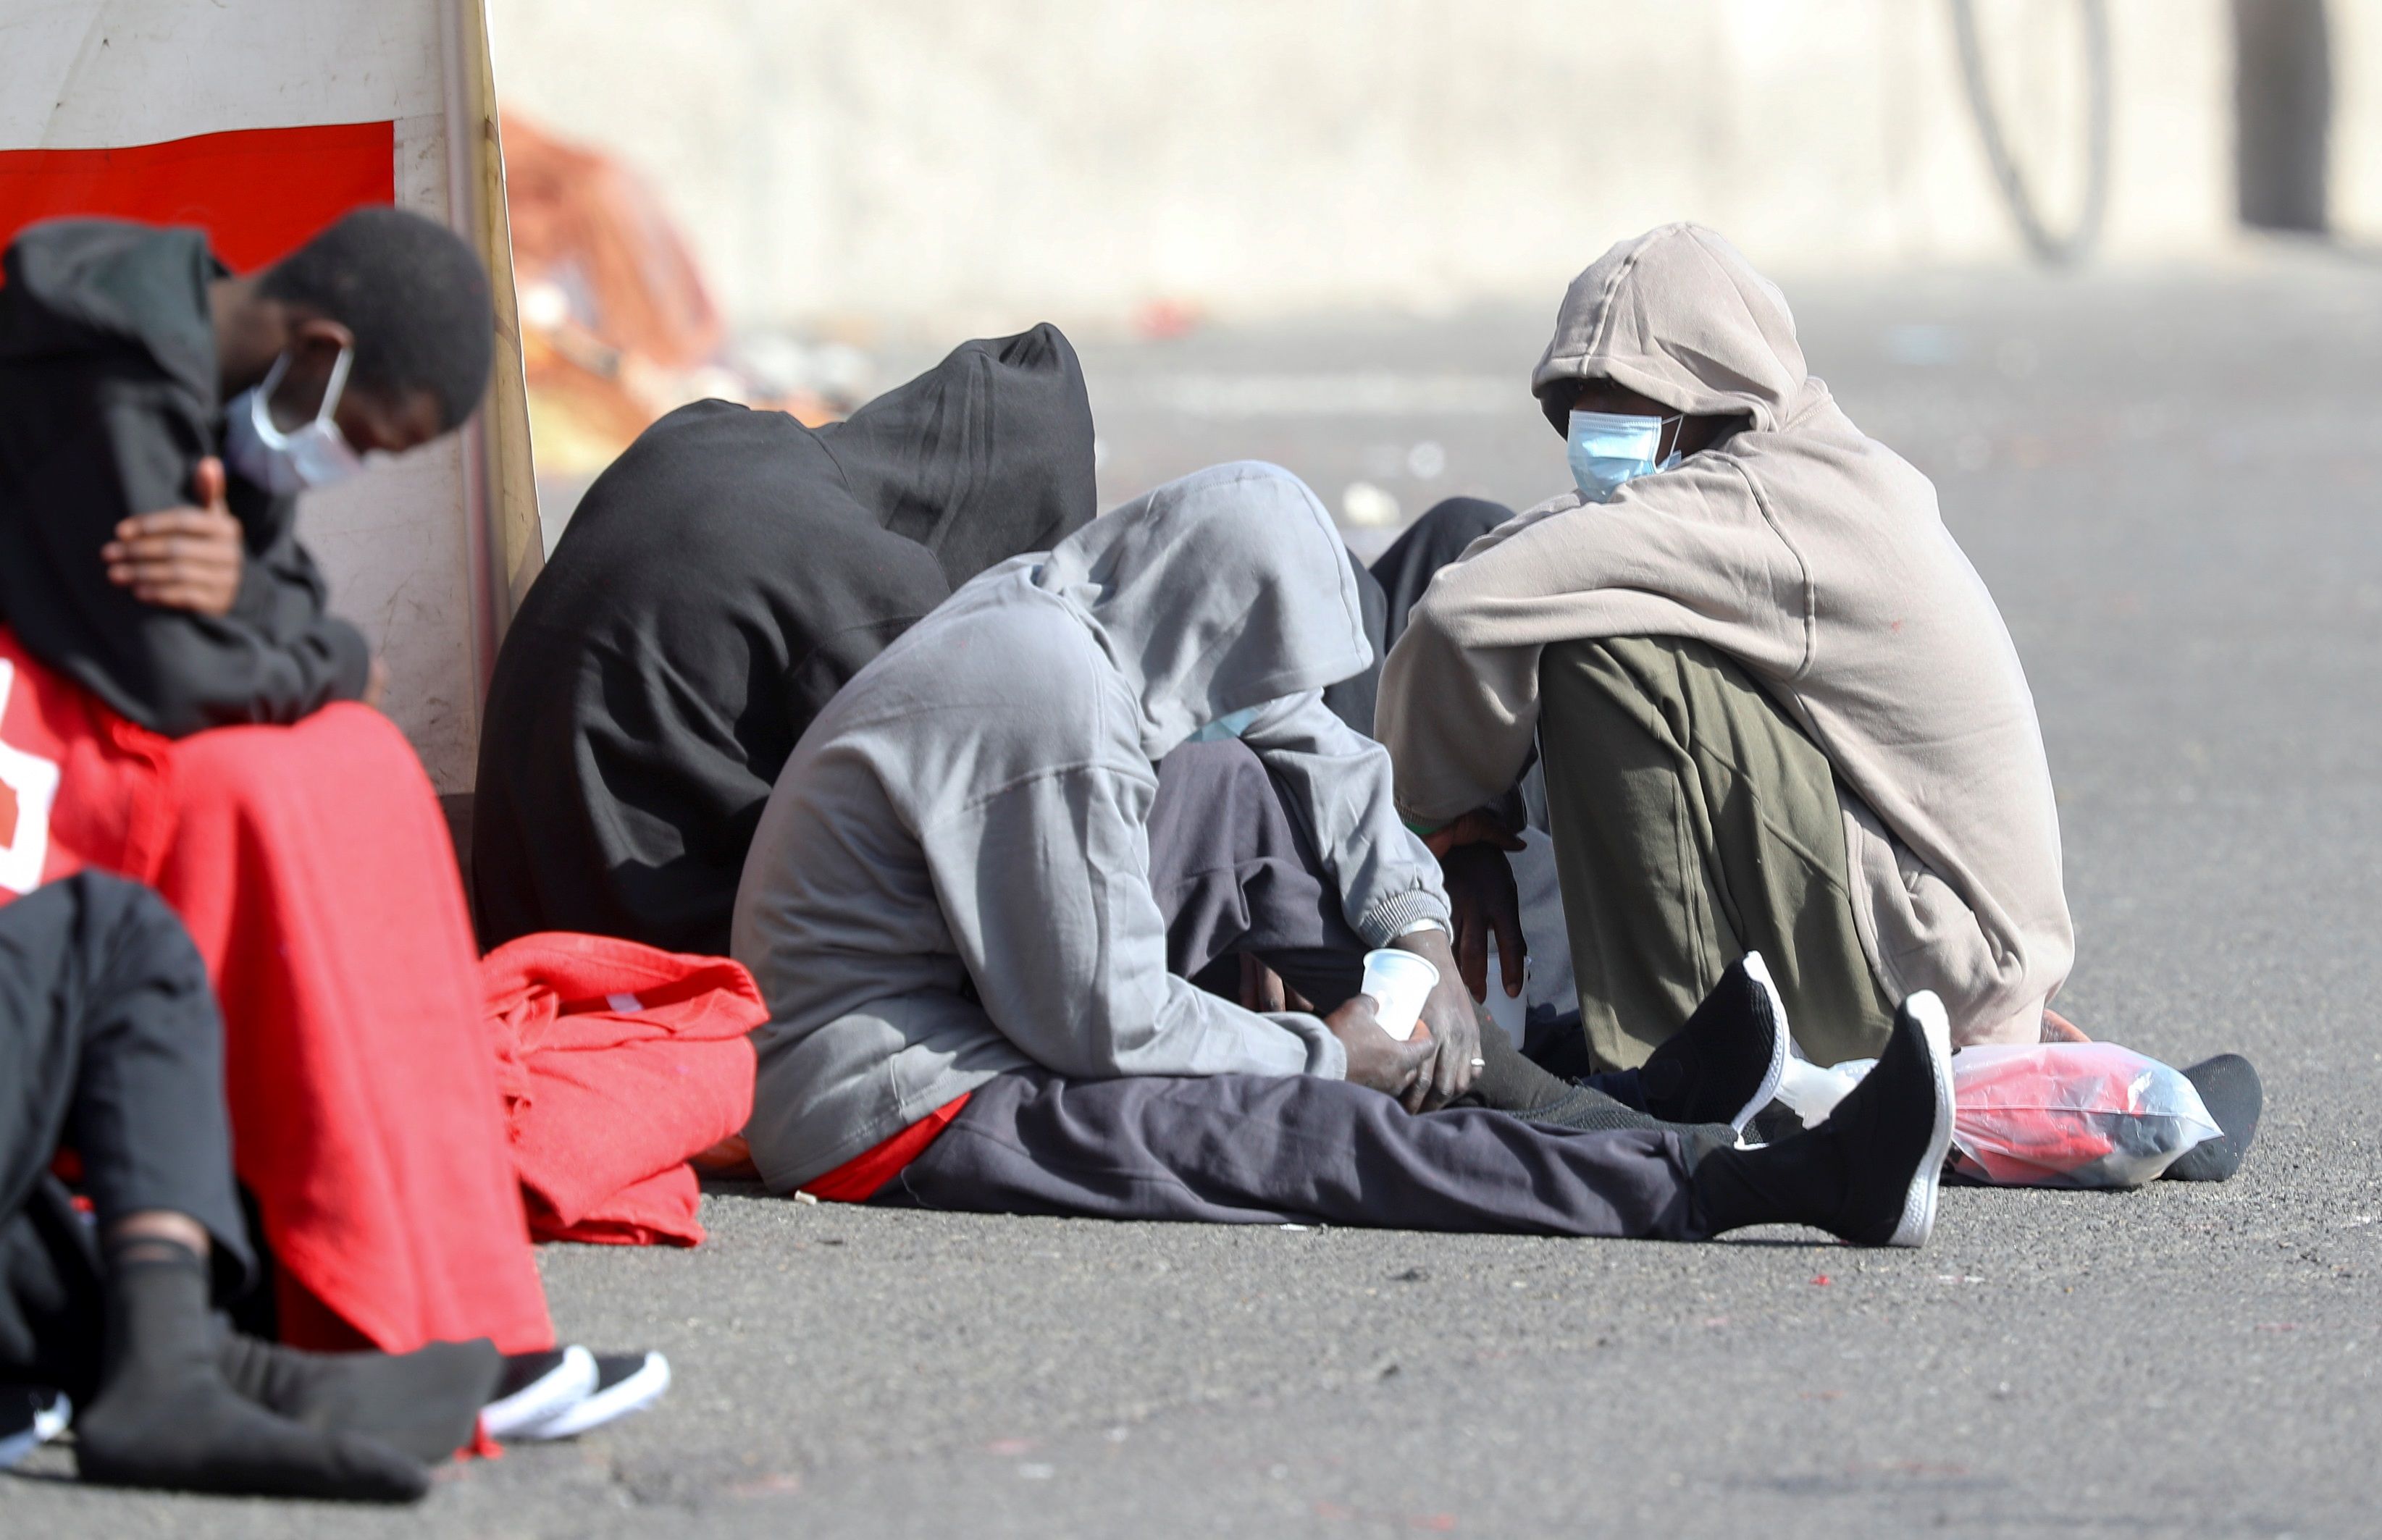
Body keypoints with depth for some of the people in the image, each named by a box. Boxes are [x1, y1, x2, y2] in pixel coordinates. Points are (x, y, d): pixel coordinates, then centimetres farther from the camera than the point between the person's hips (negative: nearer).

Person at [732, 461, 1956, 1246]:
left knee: (1240, 791, 12)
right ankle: (1733, 1187, -27)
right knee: (1325, 1135, -22)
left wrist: (1420, 936, 9)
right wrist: (1324, 1055, -8)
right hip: (889, 1116, -11)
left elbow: (1311, 743, 19)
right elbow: (1108, 1025, -21)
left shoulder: (1056, 609, 4)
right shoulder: (1056, 714, -25)